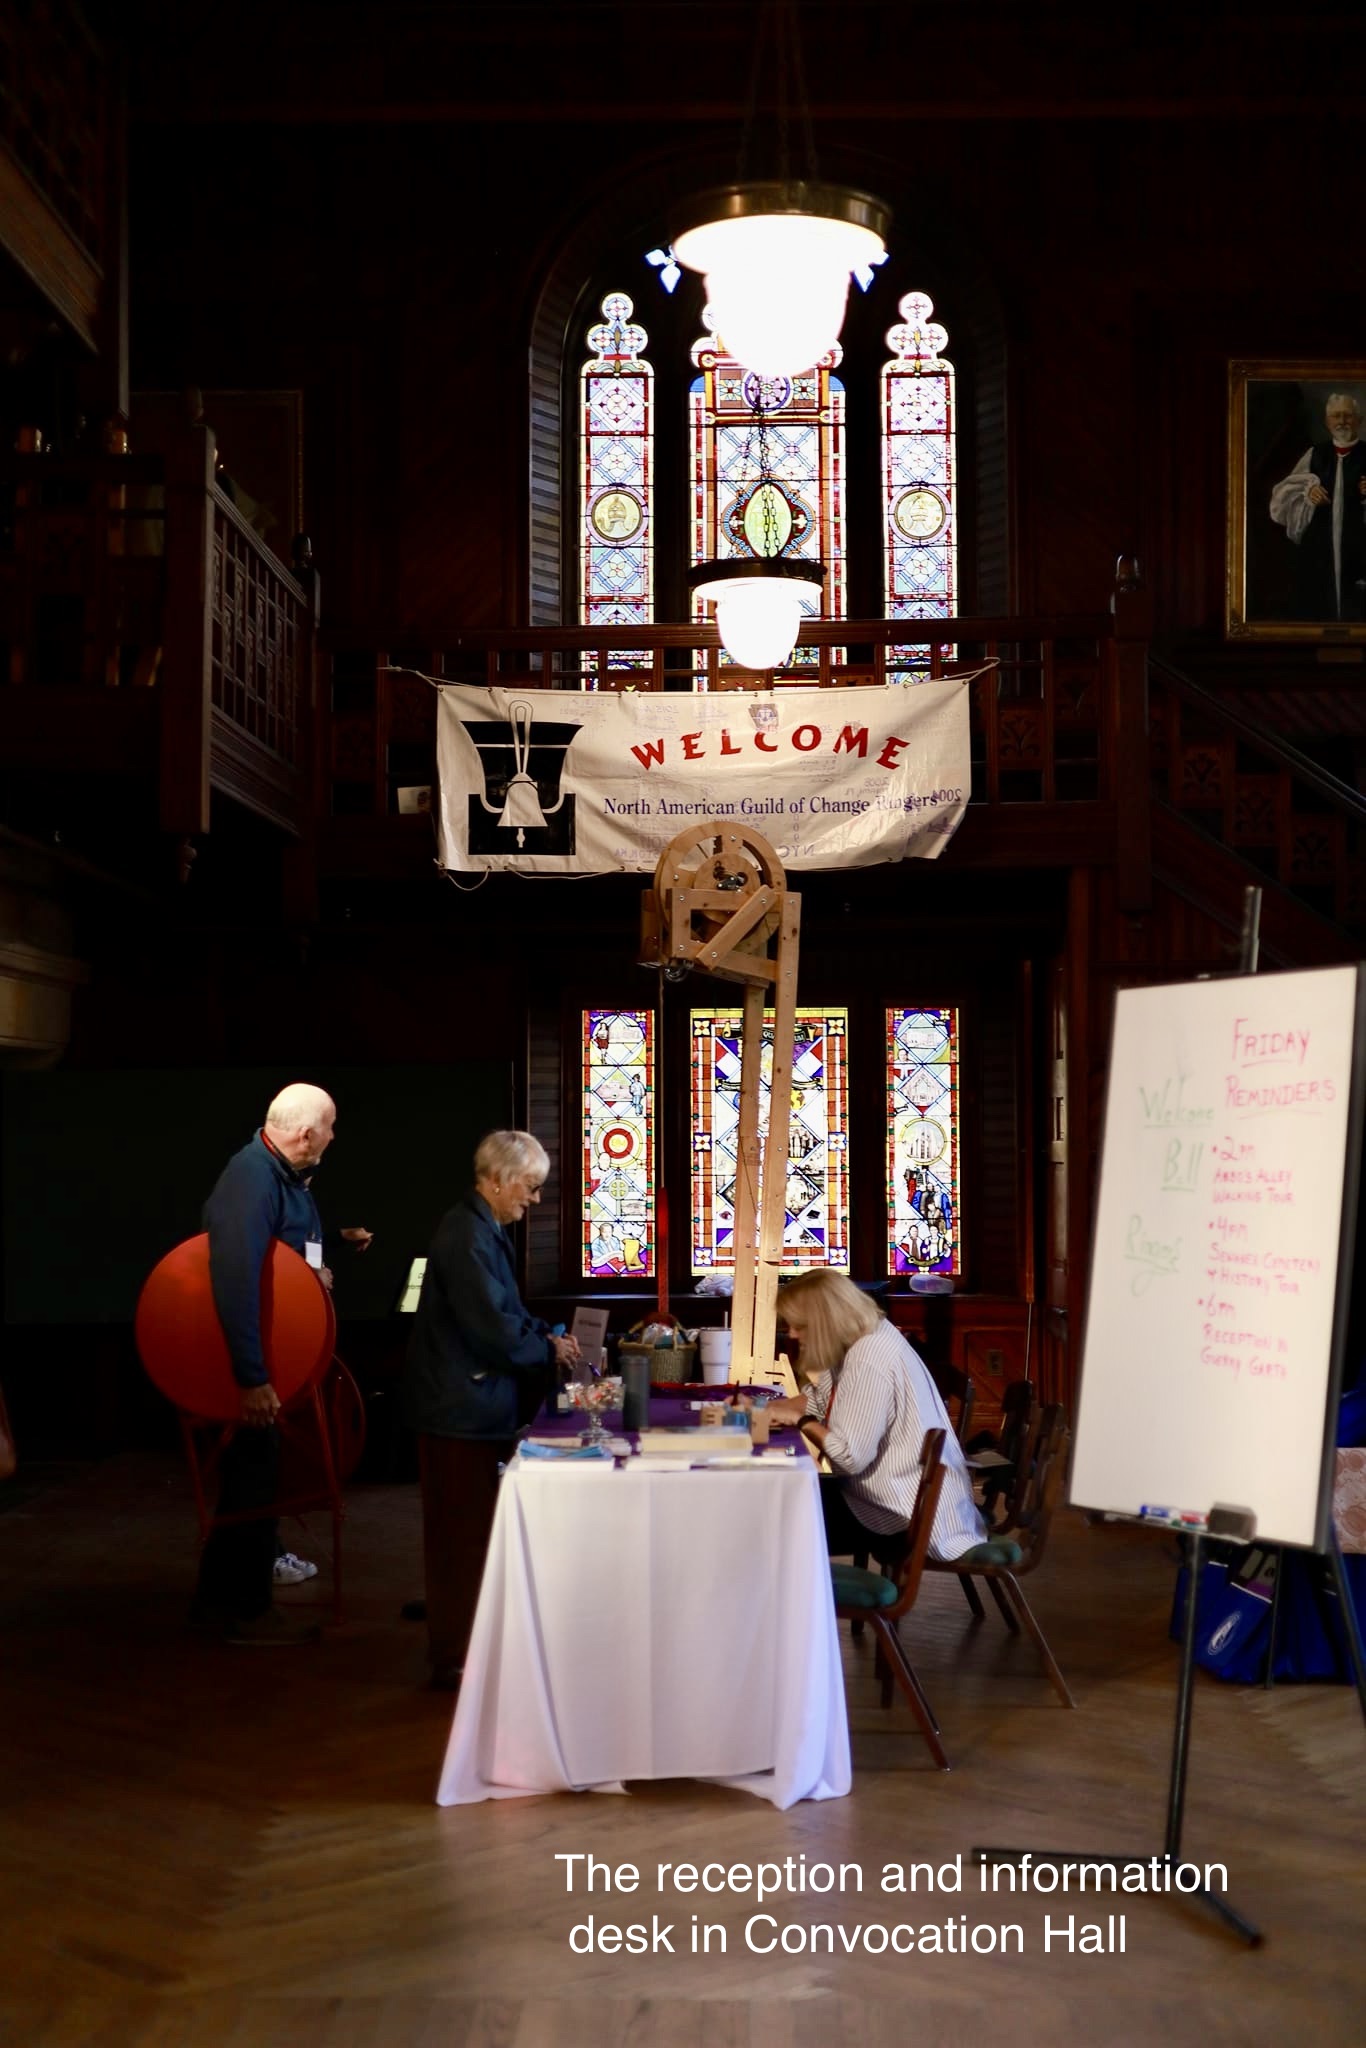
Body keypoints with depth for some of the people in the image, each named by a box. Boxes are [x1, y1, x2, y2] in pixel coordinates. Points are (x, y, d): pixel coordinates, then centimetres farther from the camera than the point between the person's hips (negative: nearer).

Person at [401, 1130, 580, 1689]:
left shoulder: (485, 1230, 12)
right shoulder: (468, 1236, -22)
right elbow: (493, 1330, -24)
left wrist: (547, 1334, 7)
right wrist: (549, 1352, -10)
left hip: (474, 1405, 10)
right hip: (461, 1408, -10)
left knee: (473, 1529, 17)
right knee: (462, 1532, -1)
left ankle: (467, 1641, 28)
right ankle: (454, 1660, 8)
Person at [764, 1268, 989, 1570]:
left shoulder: (869, 1361, -25)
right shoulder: (862, 1338, 5)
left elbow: (850, 1456, -29)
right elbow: (821, 1399, 19)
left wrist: (800, 1420, -13)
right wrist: (763, 1408, 3)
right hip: (903, 1491, 10)